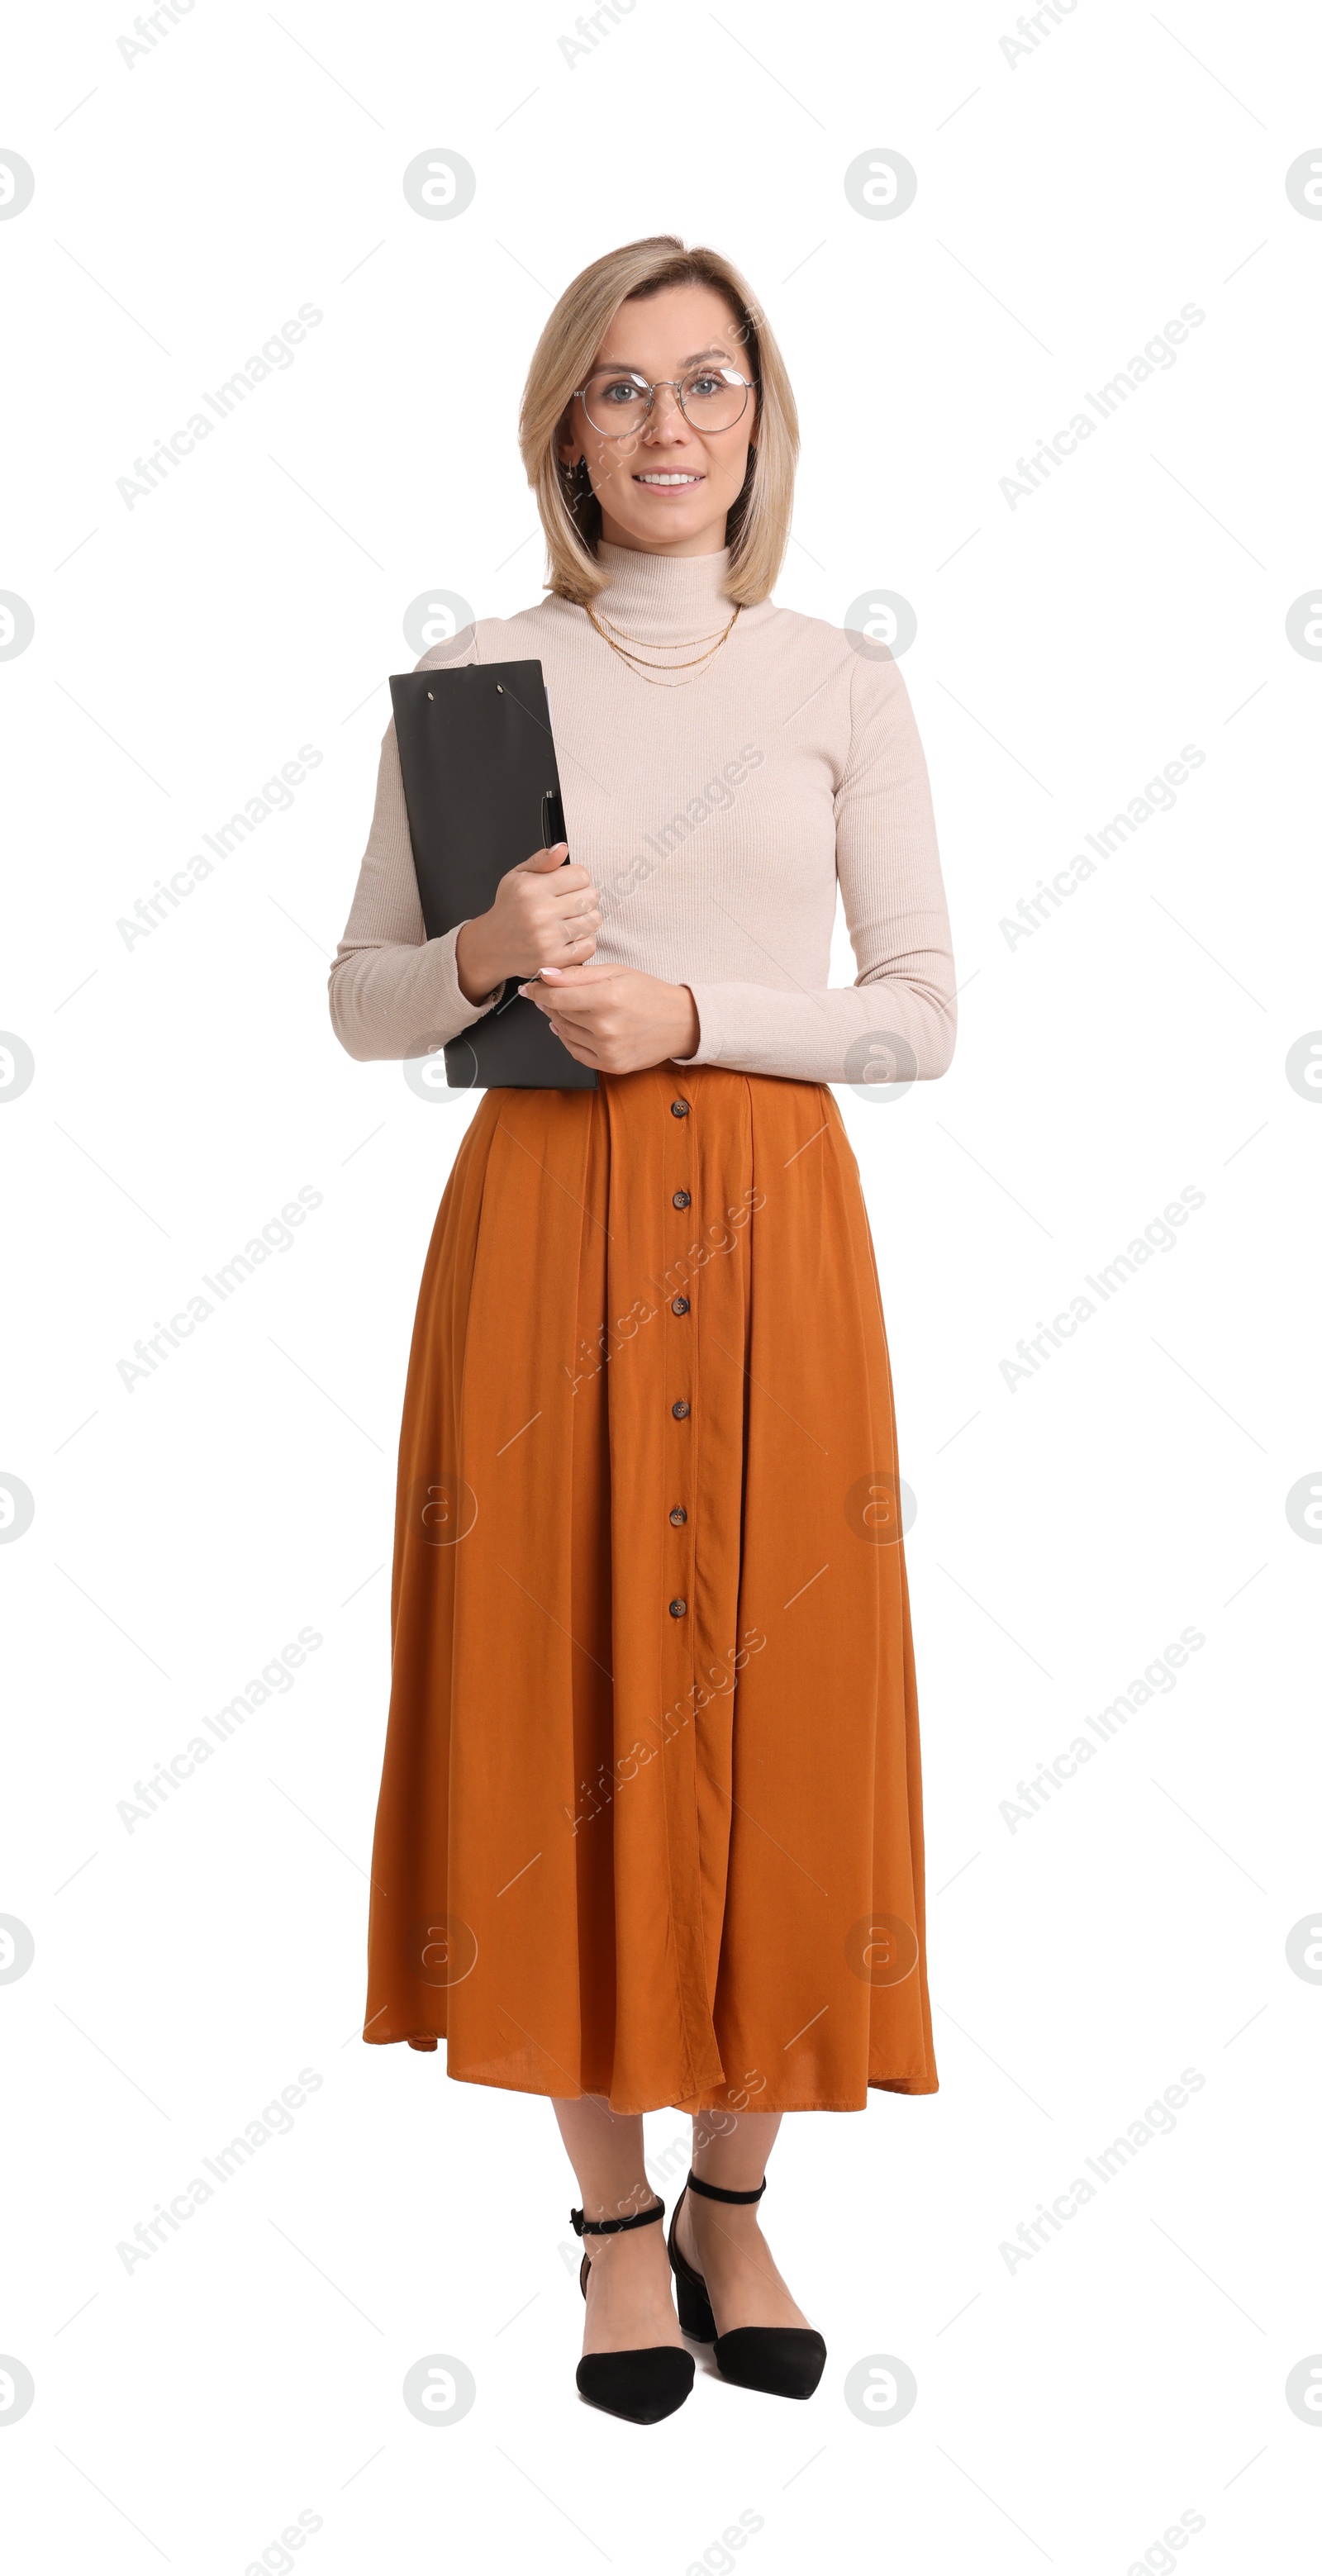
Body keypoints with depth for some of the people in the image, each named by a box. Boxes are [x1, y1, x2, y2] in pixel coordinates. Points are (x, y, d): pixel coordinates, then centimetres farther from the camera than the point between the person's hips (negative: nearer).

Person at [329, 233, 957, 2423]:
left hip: (773, 1222, 1)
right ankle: (618, 2218, 20)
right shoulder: (474, 676, 5)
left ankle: (736, 2200, 23)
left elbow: (923, 1015, 2)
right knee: (563, 1701, 3)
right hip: (545, 1226, 0)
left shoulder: (841, 685, 5)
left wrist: (689, 1011, -11)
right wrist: (484, 961, -14)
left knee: (774, 1704, 4)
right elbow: (360, 1000, 7)